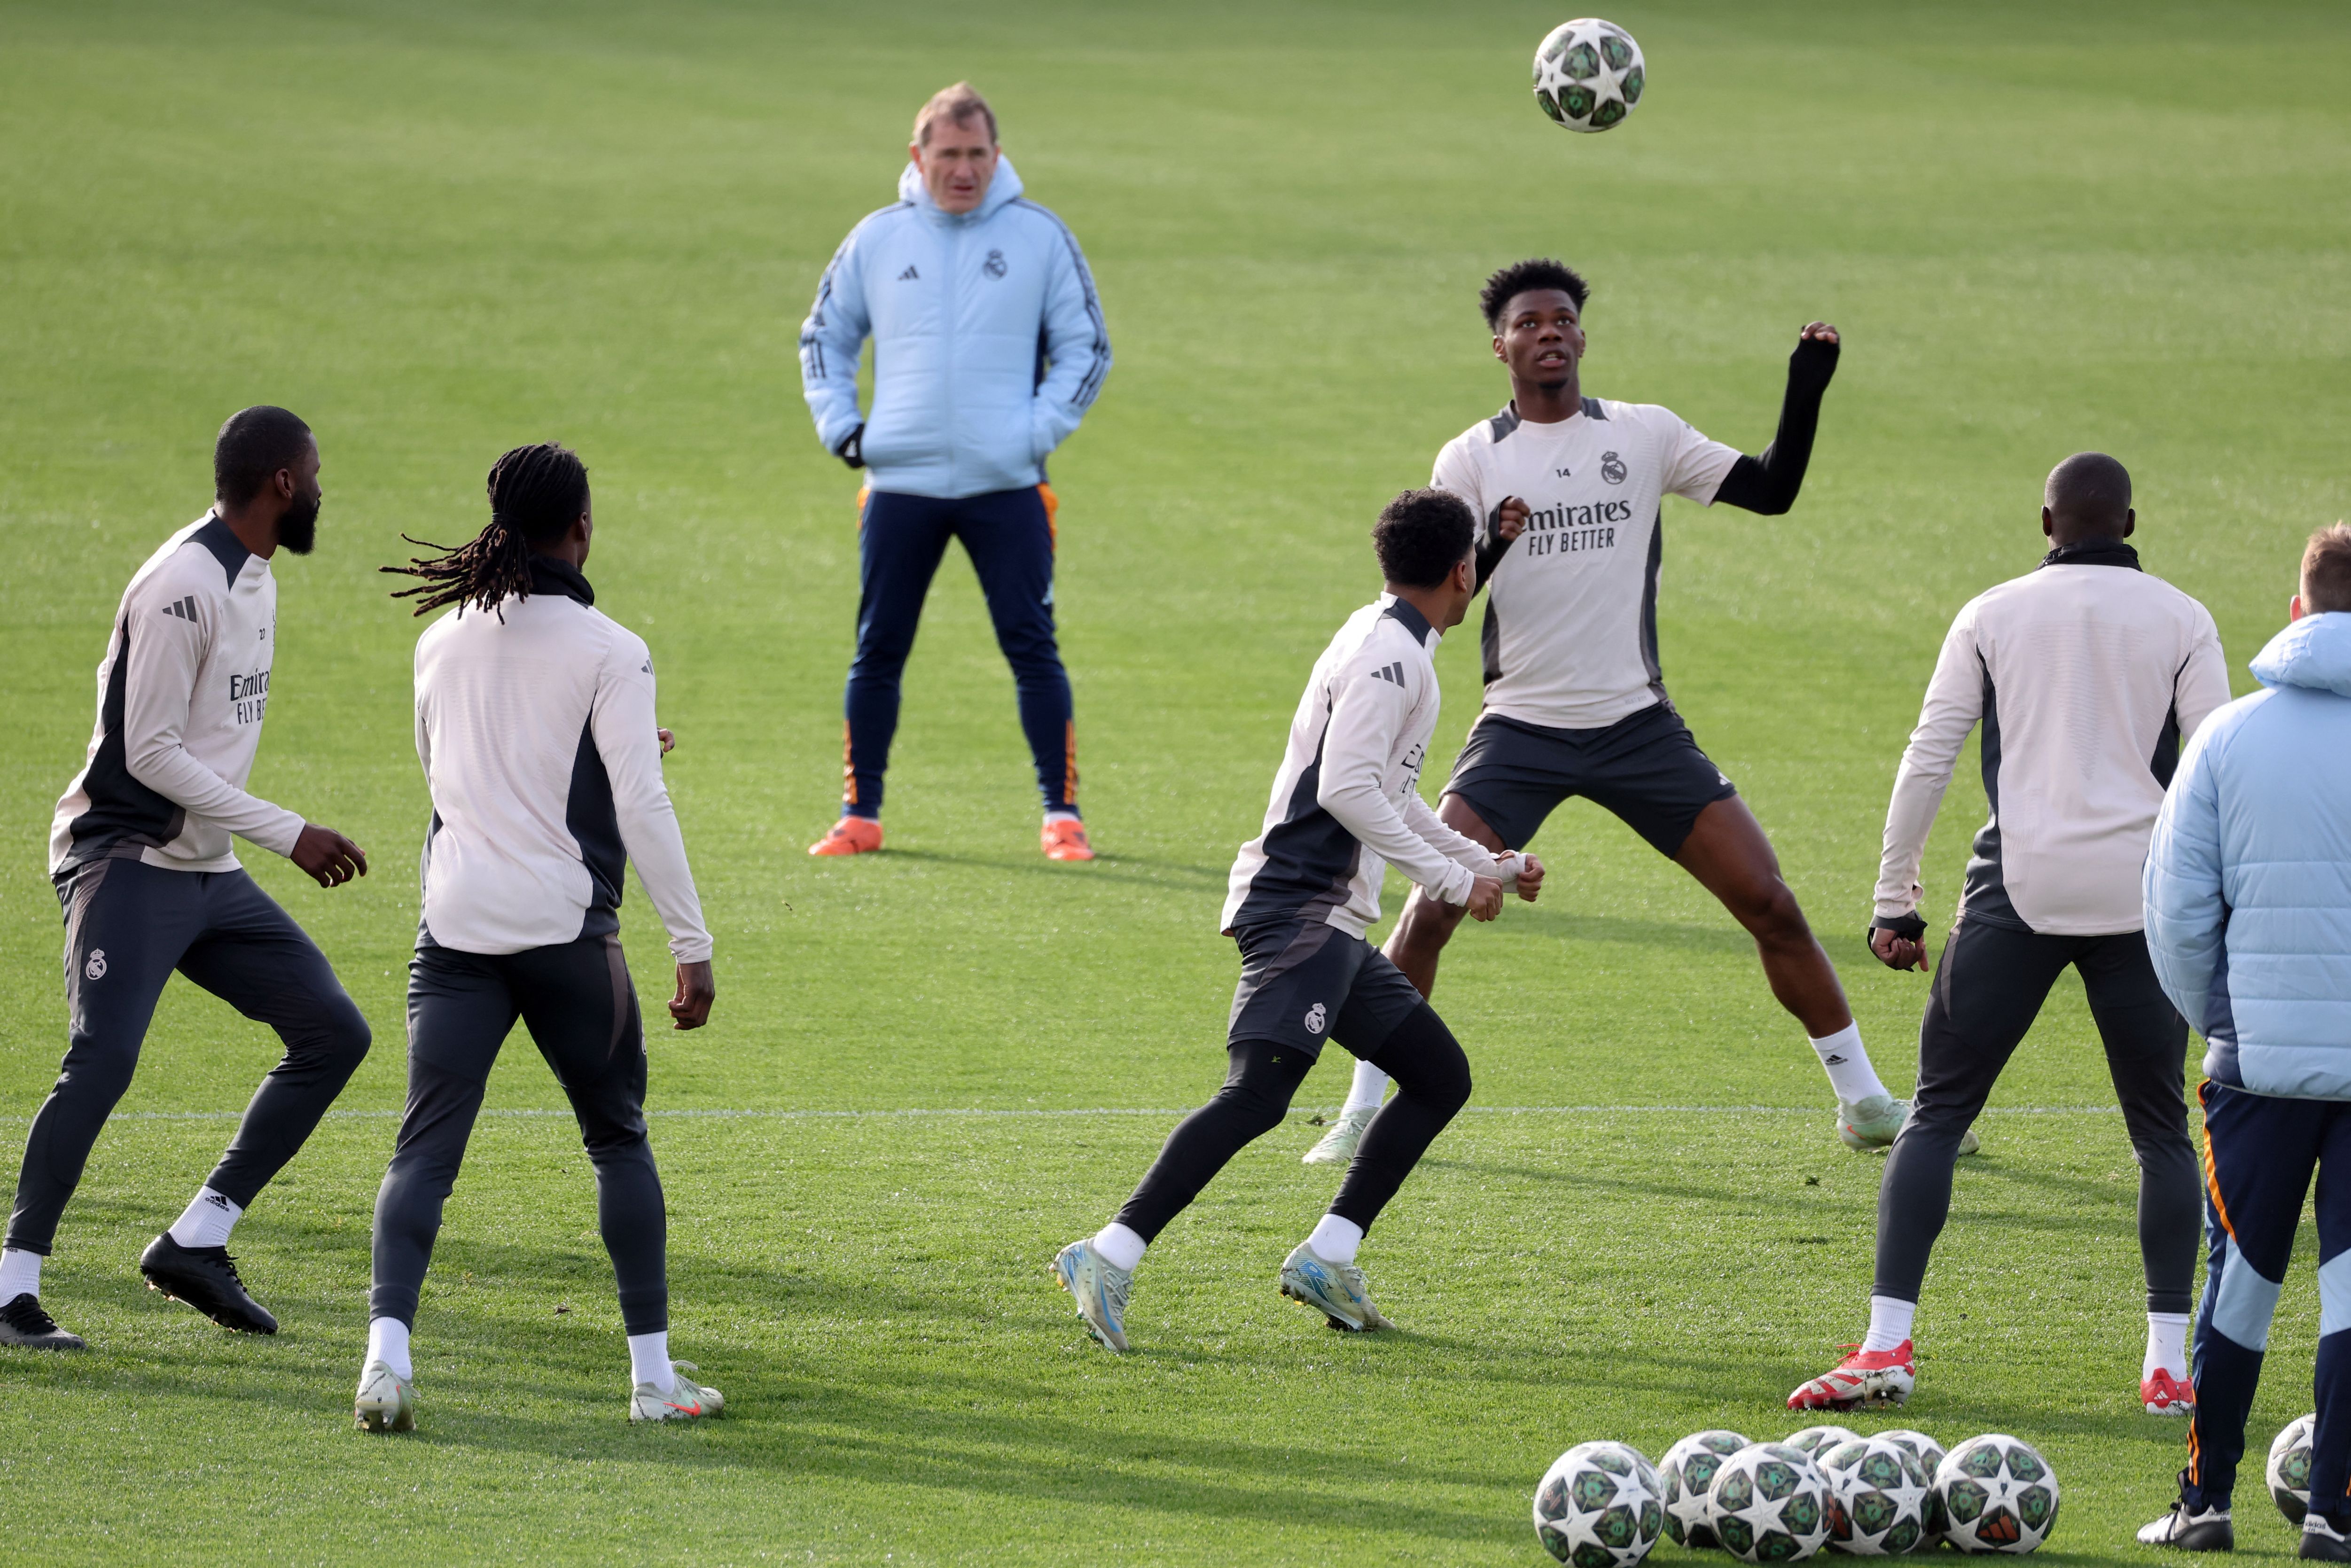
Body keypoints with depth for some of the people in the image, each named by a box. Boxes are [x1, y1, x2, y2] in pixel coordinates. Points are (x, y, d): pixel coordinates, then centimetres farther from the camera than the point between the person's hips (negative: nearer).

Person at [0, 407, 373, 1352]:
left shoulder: (252, 578, 12)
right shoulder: (183, 588, -18)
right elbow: (152, 754, -21)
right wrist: (288, 836, -20)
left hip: (209, 877, 9)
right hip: (128, 862, -9)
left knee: (333, 1034, 4)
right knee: (103, 1060, -21)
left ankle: (196, 1243, 6)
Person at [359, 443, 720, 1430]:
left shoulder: (444, 641, 10)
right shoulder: (607, 653, -6)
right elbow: (642, 809, -10)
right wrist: (691, 947, -6)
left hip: (454, 931, 3)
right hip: (567, 936, -3)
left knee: (425, 1151, -1)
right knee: (619, 1142, 13)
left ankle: (388, 1349, -22)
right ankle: (653, 1373, 13)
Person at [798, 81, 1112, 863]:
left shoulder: (1040, 237, 2)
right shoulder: (877, 240, 8)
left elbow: (1087, 349, 7)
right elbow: (824, 338, 19)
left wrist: (1040, 430, -4)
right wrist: (839, 425, 6)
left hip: (1006, 486, -2)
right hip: (900, 483, 2)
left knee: (1033, 649, -4)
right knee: (878, 652, 4)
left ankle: (1062, 813, 1)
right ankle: (860, 816, 13)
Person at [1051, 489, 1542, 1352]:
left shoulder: (1390, 645, 22)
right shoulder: (1389, 653, -10)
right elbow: (1345, 788, -22)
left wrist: (1484, 863, 38)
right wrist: (1449, 877, -17)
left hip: (1332, 924, 11)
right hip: (1300, 909, -11)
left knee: (1441, 1076, 13)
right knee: (1259, 1090, -23)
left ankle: (1327, 1256, 8)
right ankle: (1110, 1257, -30)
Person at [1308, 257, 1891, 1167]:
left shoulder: (1645, 434, 4)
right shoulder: (1471, 459, 0)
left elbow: (1772, 492, 1)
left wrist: (1806, 392, -12)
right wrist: (1488, 546, -26)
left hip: (1637, 723, 1)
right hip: (1521, 727, -1)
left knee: (1769, 903, -4)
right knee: (1431, 909, -14)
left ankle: (1863, 1102, 9)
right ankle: (1364, 1113, 0)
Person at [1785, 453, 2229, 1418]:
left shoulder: (1993, 616, 6)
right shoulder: (2181, 621, 6)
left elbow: (1927, 760, 3)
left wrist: (1895, 901, 7)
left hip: (2018, 893, 0)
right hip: (2142, 898, 0)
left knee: (1937, 1113, 6)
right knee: (2161, 1129, 12)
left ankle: (1887, 1345, -3)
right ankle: (2168, 1365, 5)